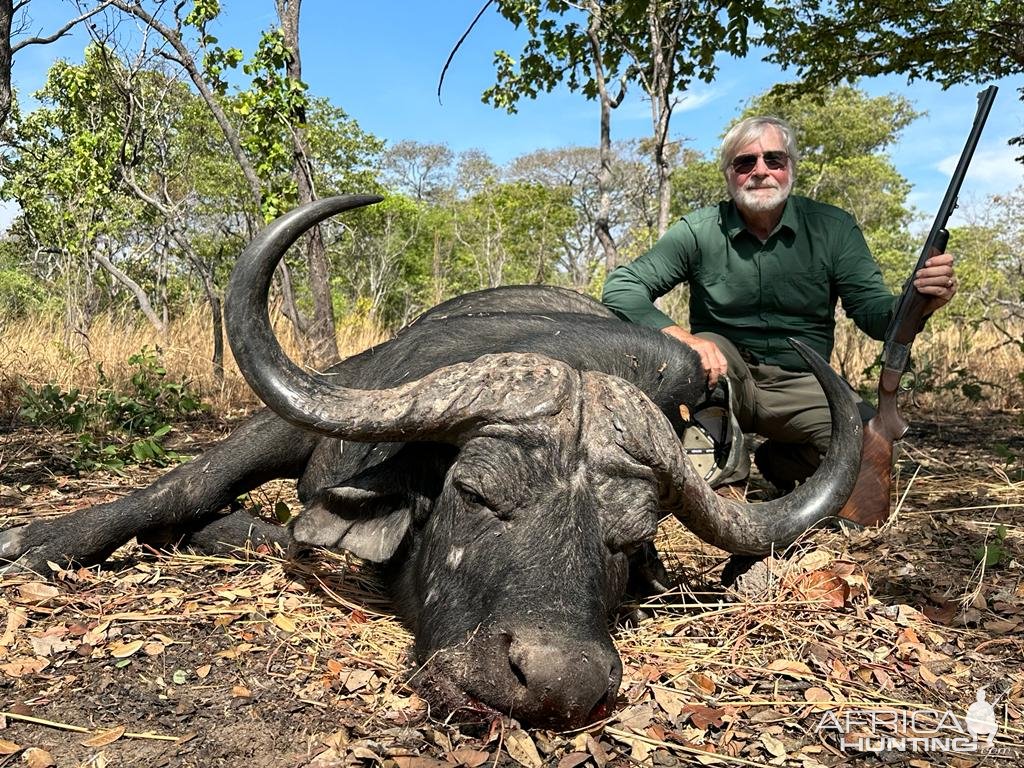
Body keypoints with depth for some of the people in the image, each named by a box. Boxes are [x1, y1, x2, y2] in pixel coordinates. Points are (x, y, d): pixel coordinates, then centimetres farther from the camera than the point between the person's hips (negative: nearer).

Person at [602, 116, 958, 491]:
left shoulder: (833, 228, -3)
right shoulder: (698, 232, -8)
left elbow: (873, 311, -7)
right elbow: (620, 289, -14)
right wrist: (680, 335, -33)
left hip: (801, 386, 2)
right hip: (721, 378, -1)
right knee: (693, 350, -33)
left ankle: (778, 462, 9)